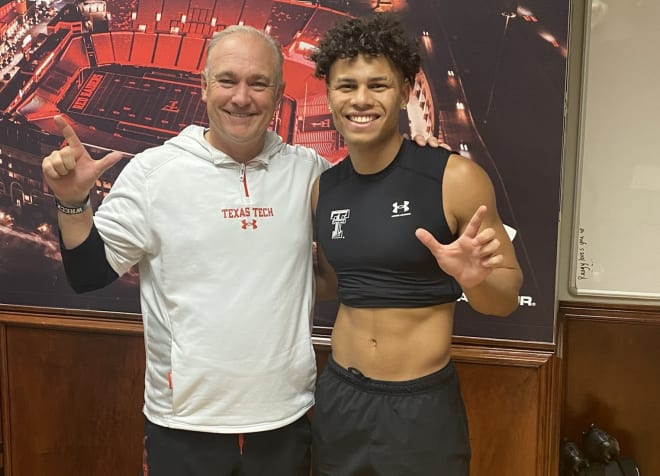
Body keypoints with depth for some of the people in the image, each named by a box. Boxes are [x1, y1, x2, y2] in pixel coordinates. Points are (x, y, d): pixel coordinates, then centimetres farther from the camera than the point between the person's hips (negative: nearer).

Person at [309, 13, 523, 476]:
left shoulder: (455, 178, -14)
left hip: (422, 404, -3)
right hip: (338, 397, 4)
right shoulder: (323, 188, 0)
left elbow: (509, 294, -6)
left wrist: (476, 279, -25)